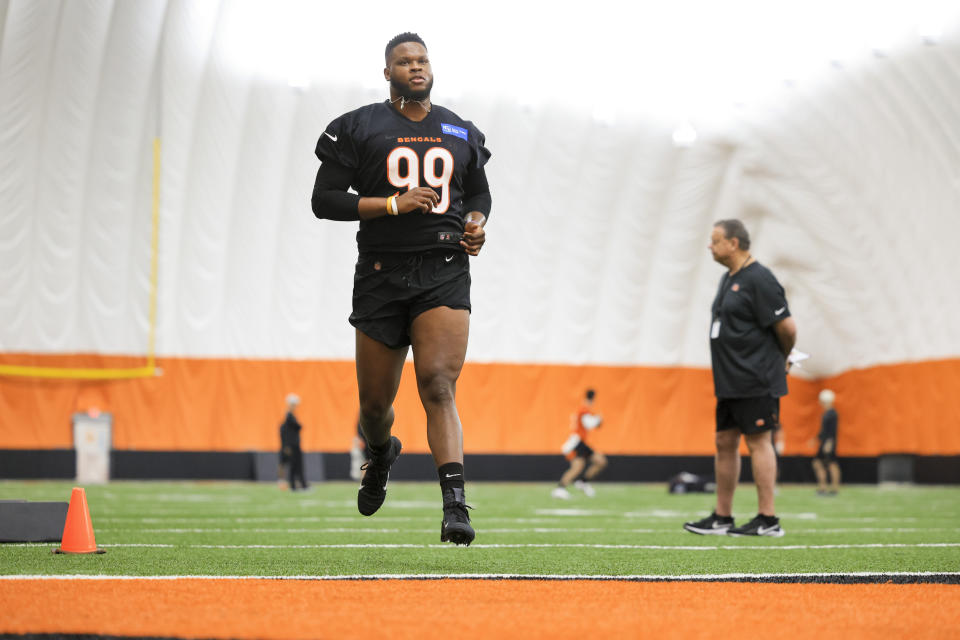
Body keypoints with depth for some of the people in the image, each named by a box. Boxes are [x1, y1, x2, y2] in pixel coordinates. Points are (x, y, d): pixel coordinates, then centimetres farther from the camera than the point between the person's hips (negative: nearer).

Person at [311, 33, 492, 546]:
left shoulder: (461, 134, 14)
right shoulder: (357, 128, 3)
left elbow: (479, 194, 28)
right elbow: (324, 200, -2)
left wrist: (476, 224, 5)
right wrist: (394, 203, -12)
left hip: (444, 273, 0)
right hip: (382, 276, 0)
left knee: (438, 387, -18)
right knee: (375, 402, 9)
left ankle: (455, 507, -26)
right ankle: (381, 454, 45)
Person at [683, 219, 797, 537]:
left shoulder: (759, 279, -14)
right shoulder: (728, 279, 16)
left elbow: (787, 327, -15)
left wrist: (782, 359, 2)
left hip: (755, 380, -10)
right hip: (730, 380, 10)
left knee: (758, 441, -7)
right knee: (725, 442, 11)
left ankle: (768, 520, -5)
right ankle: (722, 518, 17)